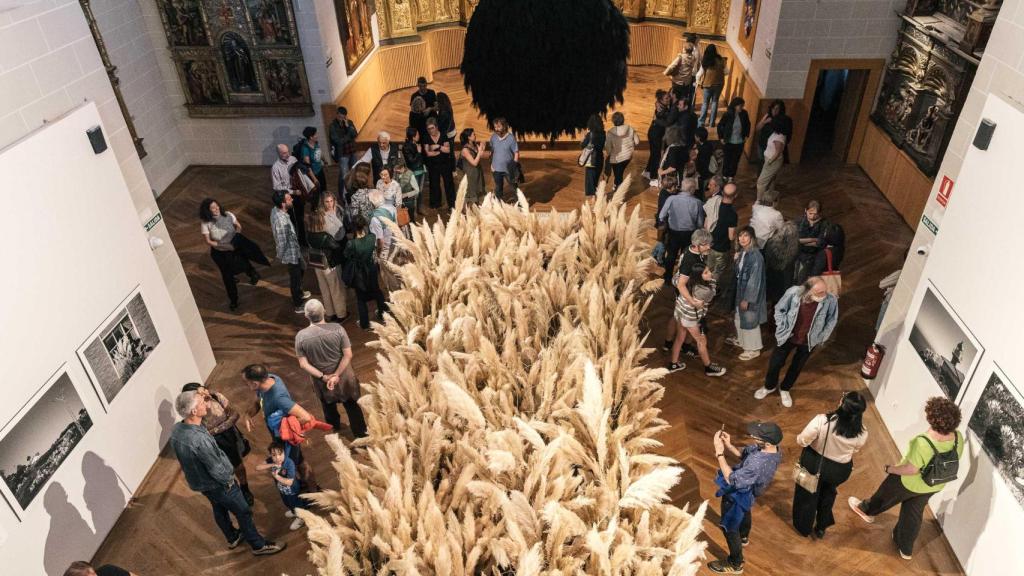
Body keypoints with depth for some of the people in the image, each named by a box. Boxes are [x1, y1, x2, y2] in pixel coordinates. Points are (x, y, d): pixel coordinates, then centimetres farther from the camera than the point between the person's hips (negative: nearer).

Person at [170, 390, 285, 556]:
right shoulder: (199, 439, -41)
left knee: (219, 509, 29)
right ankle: (259, 545, 29)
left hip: (197, 482, 8)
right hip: (216, 484, -8)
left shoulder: (176, 429, -13)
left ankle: (233, 538, 51)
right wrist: (229, 480, -10)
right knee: (243, 512, 11)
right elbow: (216, 468, -29)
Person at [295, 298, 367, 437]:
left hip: (321, 380, 1)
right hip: (343, 377, -1)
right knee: (353, 406, 21)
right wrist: (336, 375, -18)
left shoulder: (300, 336, -21)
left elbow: (303, 364, -17)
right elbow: (348, 355, -22)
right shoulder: (337, 329, -23)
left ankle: (334, 429, 54)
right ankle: (361, 433, 37)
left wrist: (323, 377, -14)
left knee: (329, 407, 30)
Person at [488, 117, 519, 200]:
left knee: (514, 188, 5)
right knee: (498, 188, 18)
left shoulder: (511, 137, -13)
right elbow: (492, 151, 8)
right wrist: (491, 164, 2)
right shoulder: (493, 137, -2)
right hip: (496, 169, 3)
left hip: (509, 169, -3)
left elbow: (516, 153, -10)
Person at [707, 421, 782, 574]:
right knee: (744, 512, 37)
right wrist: (729, 445, -22)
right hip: (746, 493, 8)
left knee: (729, 528, 15)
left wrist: (720, 453, -37)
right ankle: (744, 537, 67)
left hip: (736, 496, -8)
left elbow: (731, 479, -36)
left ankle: (735, 564, 37)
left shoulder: (758, 464, -46)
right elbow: (743, 454, -5)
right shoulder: (771, 448, -19)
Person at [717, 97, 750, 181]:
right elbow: (720, 125, -5)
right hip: (729, 142, -3)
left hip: (740, 142, 3)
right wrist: (721, 138, -5)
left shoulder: (744, 114, -7)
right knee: (727, 159, 7)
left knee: (735, 160, 9)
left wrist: (746, 135, 10)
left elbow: (748, 124, 11)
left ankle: (731, 176, 25)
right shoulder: (728, 114, -15)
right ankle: (725, 176, 26)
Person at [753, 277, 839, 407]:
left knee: (797, 367, 19)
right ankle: (769, 386, 42)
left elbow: (832, 320, -5)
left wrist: (821, 337, -1)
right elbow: (779, 309, -9)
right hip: (788, 336, 0)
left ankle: (785, 389, 46)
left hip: (808, 341, 1)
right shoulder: (793, 292, -28)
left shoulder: (831, 300, -26)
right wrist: (783, 328, -9)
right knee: (775, 363, 13)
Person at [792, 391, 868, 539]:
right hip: (839, 470, 2)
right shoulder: (862, 433, -25)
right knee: (828, 493, 34)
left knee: (808, 495, 26)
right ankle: (821, 527, 51)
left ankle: (804, 528, 48)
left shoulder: (821, 420, -35)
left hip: (814, 463, -2)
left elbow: (802, 441, -23)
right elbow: (855, 450, -4)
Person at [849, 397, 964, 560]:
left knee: (886, 494, 25)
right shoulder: (958, 437, -21)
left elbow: (911, 469, -31)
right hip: (935, 485, 6)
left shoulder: (922, 443, -41)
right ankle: (906, 549, 46)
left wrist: (890, 469, -13)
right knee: (914, 513, 27)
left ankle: (867, 510, 55)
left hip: (910, 483, -6)